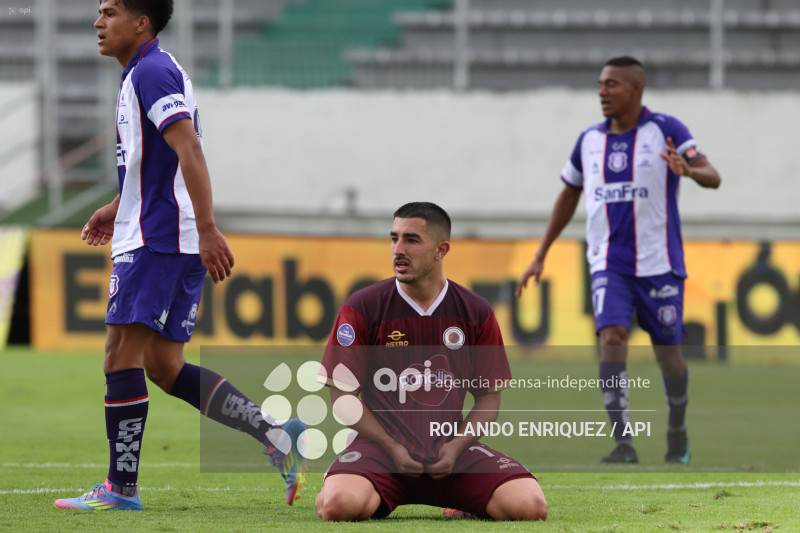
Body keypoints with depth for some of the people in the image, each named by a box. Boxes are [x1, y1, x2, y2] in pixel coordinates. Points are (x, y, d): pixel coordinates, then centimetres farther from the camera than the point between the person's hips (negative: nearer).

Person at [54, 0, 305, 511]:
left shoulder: (151, 72, -12)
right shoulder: (148, 72, 21)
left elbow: (190, 150, -23)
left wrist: (207, 229, -28)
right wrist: (118, 208, 30)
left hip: (158, 238, -10)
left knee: (122, 353, -8)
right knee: (162, 365, 8)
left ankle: (121, 486, -6)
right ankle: (276, 434, 1)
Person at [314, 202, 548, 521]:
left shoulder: (477, 313, 5)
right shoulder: (362, 308, -1)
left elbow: (489, 396, 10)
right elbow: (344, 395, -1)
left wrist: (457, 446, -8)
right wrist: (392, 448, -12)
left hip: (450, 450, 2)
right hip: (382, 445, -2)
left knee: (530, 506, -21)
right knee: (338, 505, -34)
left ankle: (465, 504, 14)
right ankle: (373, 498, 6)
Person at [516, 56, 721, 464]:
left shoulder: (666, 130, -5)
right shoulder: (589, 140, 8)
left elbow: (713, 177, -15)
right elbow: (568, 196, 21)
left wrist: (688, 169, -39)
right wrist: (540, 256, 18)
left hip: (659, 265, -2)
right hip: (609, 266, 2)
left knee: (667, 353, 6)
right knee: (611, 338, -19)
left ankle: (677, 431, 33)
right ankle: (623, 443, -21)